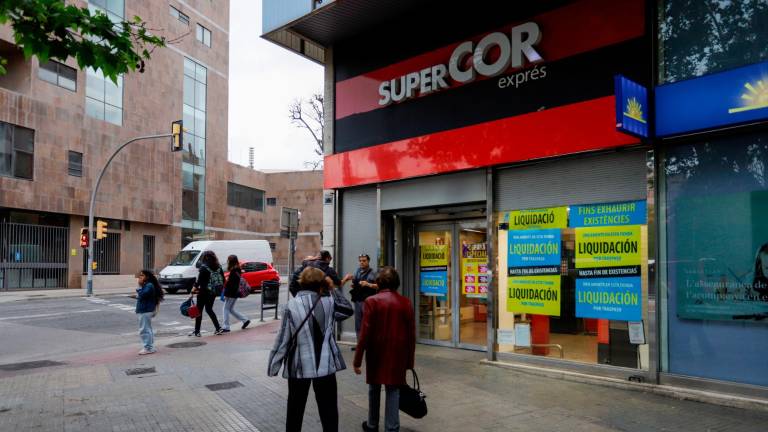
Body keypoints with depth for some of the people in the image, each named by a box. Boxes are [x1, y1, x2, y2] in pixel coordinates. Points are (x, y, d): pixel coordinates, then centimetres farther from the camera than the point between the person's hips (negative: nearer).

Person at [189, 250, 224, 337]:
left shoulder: (204, 268, -14)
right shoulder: (219, 267, 5)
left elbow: (199, 280, -16)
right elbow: (223, 280, 7)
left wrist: (195, 287, -3)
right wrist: (218, 288, 16)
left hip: (204, 292, -6)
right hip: (213, 292, 6)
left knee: (199, 311, 5)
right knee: (209, 309, 19)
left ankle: (197, 331, 7)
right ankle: (218, 328, 13)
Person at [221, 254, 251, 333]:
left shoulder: (233, 271, -18)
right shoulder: (237, 270, 11)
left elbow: (231, 284, -21)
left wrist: (226, 294, -18)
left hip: (231, 293, -9)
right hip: (235, 293, 9)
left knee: (225, 309, 0)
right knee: (231, 309, 17)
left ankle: (226, 327, 3)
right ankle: (245, 320, 18)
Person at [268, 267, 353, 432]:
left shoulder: (292, 305, -10)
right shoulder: (329, 302, -5)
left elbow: (283, 339, -8)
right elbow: (347, 309, 16)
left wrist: (273, 365, 1)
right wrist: (333, 289, 9)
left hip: (299, 366, -1)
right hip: (325, 364, 1)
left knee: (295, 408, 17)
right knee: (328, 409, 11)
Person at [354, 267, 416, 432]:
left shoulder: (372, 301, -10)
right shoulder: (405, 302, -3)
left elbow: (365, 332, -12)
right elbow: (411, 334, 0)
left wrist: (358, 359, -5)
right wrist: (409, 360, 9)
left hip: (376, 353, -1)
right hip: (398, 354, 1)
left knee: (374, 388, 17)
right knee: (393, 389, 7)